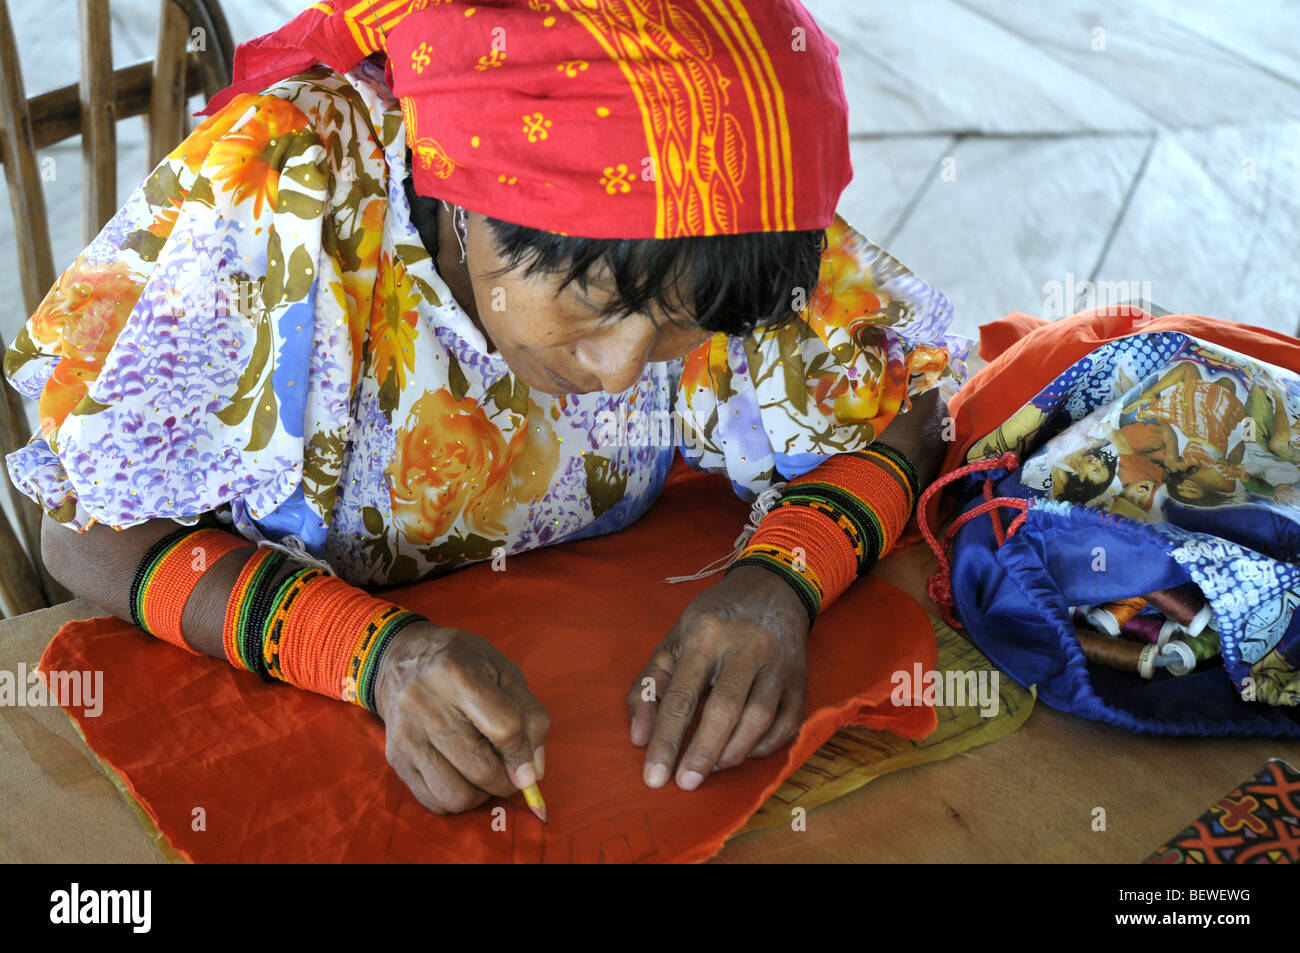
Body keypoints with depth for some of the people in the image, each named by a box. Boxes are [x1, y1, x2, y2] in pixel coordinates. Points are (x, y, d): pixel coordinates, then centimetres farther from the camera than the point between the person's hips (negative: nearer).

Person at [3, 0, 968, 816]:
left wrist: (780, 582, -26)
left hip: (591, 661, 3)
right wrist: (376, 654, -34)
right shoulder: (275, 193, -26)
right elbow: (94, 532, -18)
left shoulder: (732, 223, -18)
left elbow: (903, 408, -6)